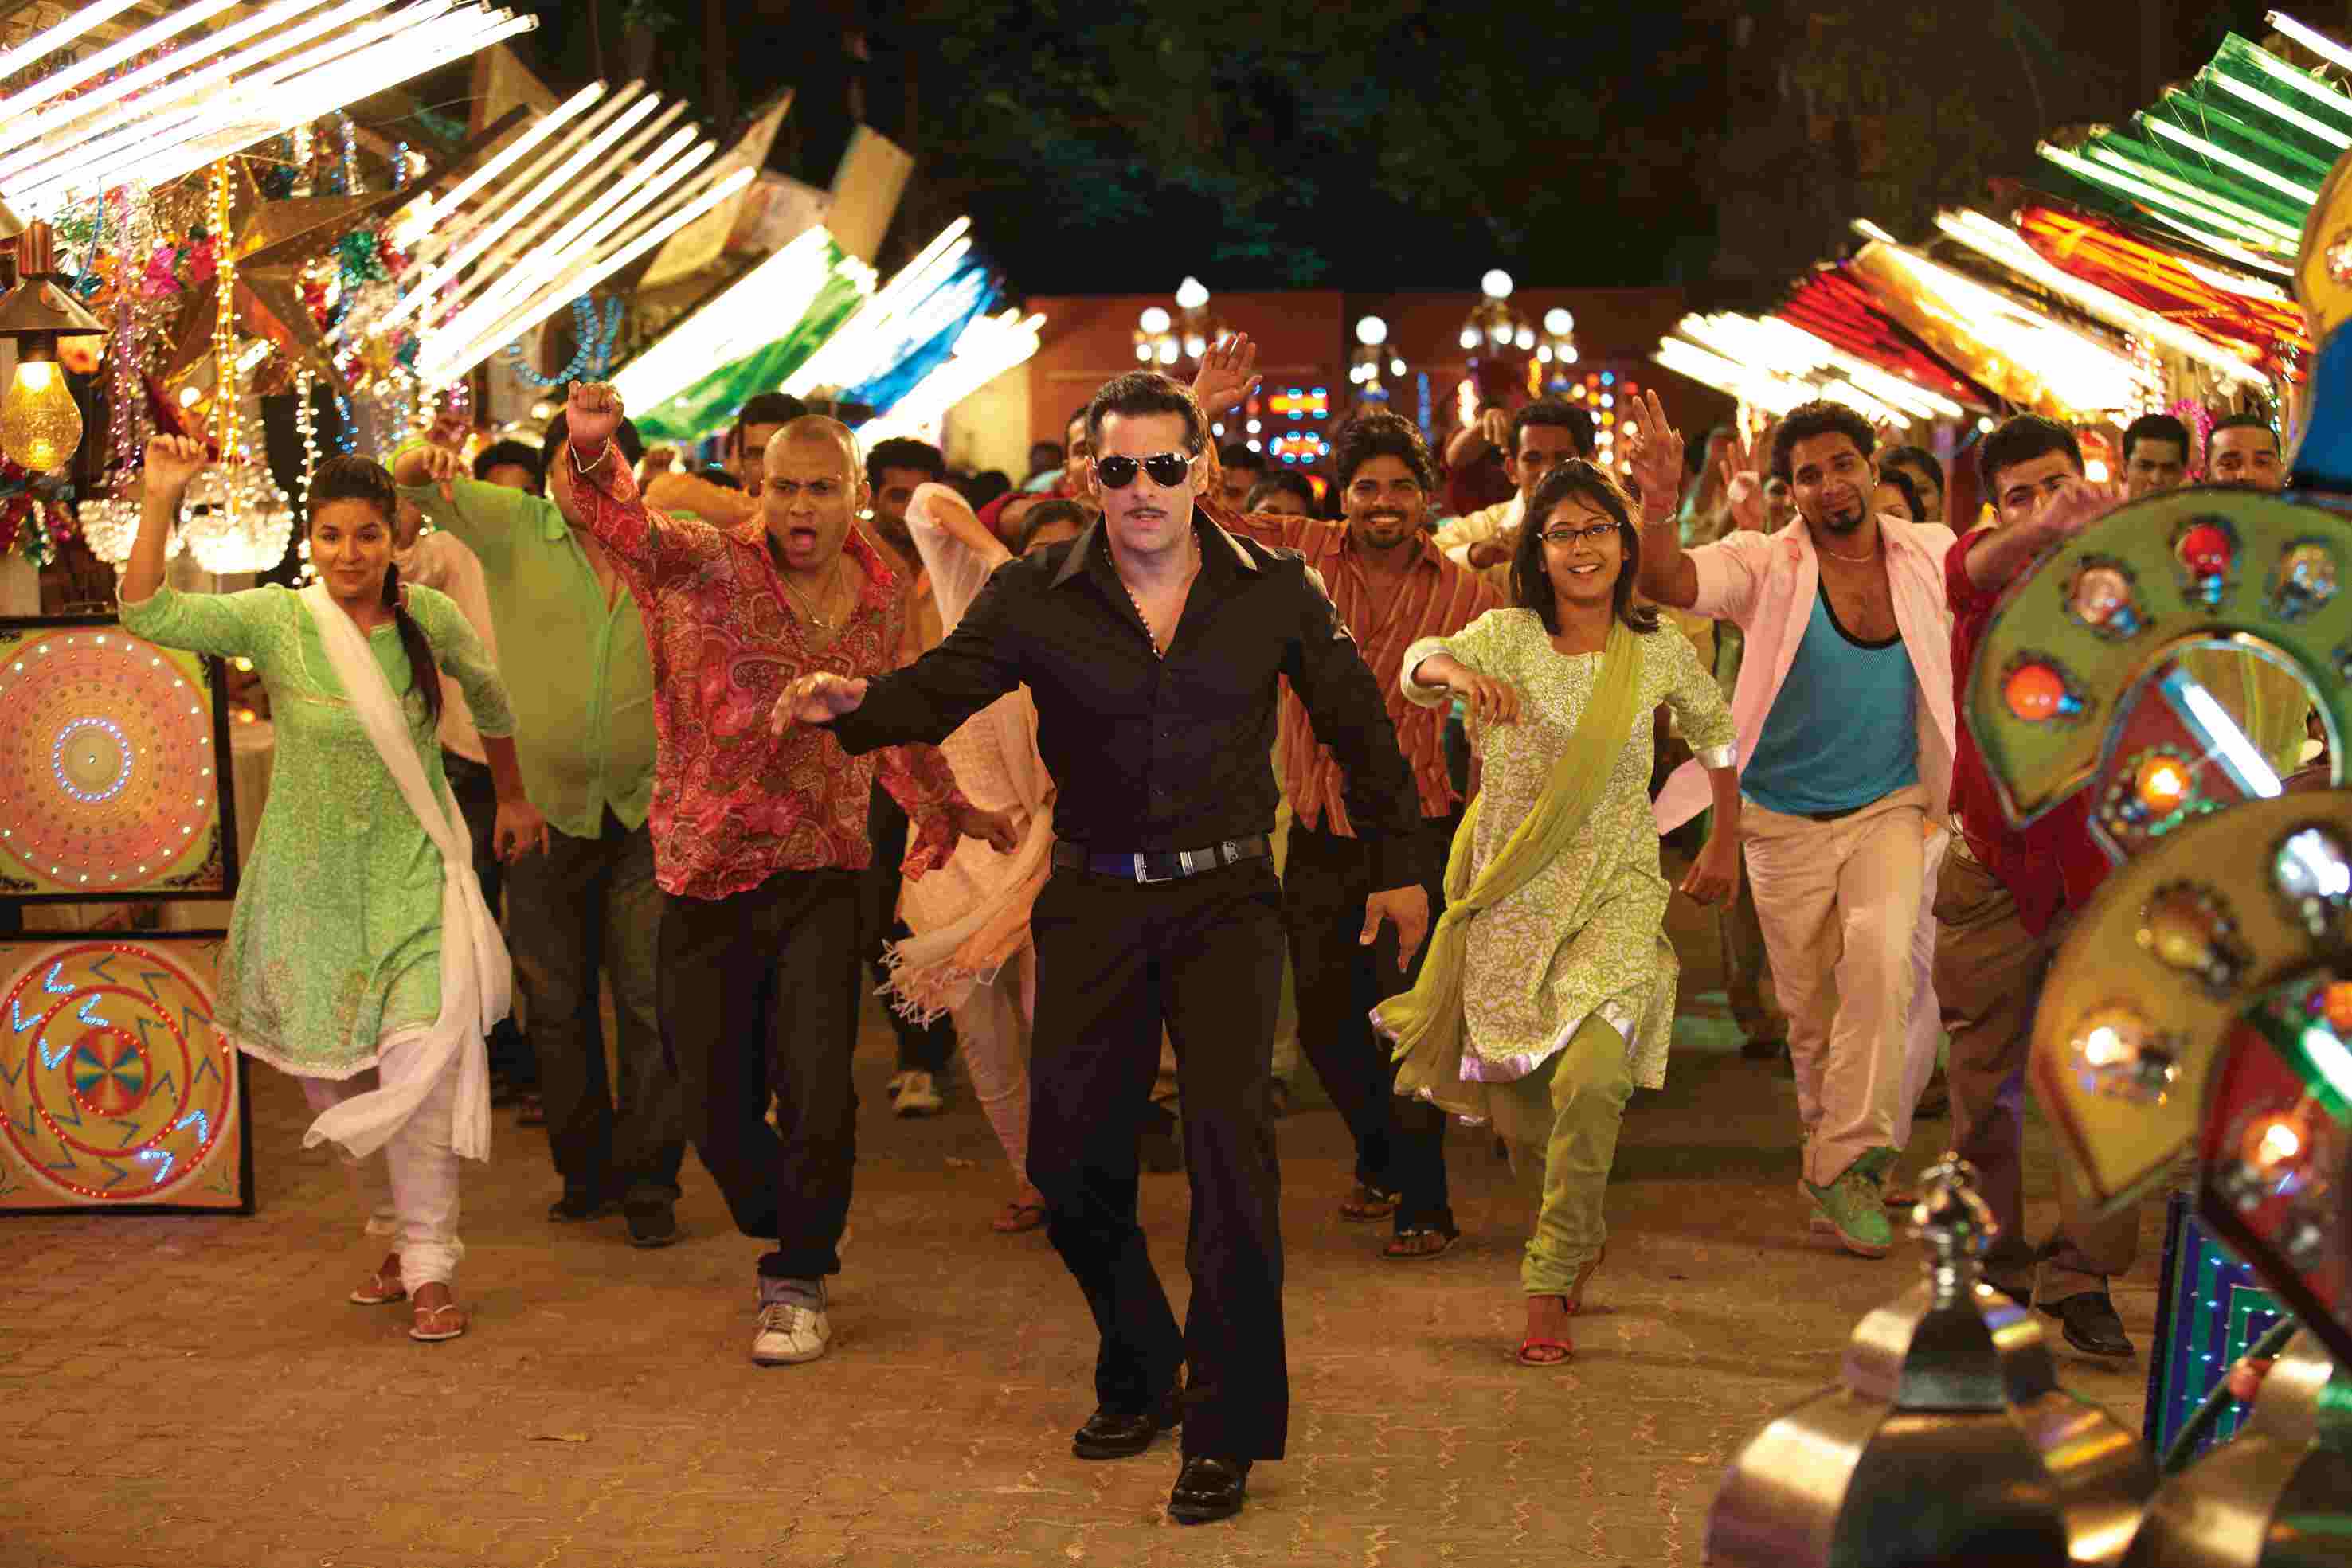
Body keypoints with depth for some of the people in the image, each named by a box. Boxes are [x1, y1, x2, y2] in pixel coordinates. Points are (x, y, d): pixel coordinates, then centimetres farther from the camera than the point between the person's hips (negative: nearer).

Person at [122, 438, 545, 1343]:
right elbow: (147, 615, -20)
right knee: (330, 1076, 9)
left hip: (414, 871, -1)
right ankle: (399, 1236, 30)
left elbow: (488, 696, 16)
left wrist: (513, 797, 25)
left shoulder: (430, 618, -4)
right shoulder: (276, 621, -8)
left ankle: (431, 1268, -7)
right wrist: (161, 499, -28)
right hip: (311, 881, 1)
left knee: (423, 1053, -17)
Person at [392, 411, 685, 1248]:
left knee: (649, 1001, 0)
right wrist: (422, 468, -37)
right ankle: (585, 1171, 24)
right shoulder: (515, 527, -2)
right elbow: (421, 489, -12)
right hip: (544, 808, 0)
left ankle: (648, 1181, 10)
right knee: (558, 1005, 10)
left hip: (644, 809, 0)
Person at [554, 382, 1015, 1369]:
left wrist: (949, 810, 30)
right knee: (717, 1108, 7)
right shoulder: (708, 564, -6)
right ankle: (792, 1237, 36)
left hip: (821, 878, 1)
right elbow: (617, 518, -26)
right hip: (706, 879, -1)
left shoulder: (880, 597, 6)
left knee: (819, 1093, -9)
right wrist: (589, 447, -47)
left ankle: (798, 1283, 12)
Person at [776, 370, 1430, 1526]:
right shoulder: (1038, 597, -3)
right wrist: (856, 705, -34)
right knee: (1072, 1161, 6)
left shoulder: (1274, 592, -2)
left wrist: (1398, 865, 10)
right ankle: (1139, 1378, 31)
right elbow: (941, 688, -12)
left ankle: (1229, 1429, -3)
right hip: (1094, 900, 2)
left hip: (1225, 898, -2)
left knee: (1230, 1146, -15)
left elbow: (1356, 725, 7)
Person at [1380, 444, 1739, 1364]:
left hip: (1617, 890, -1)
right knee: (1512, 1096, 10)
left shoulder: (1659, 651, -2)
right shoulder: (1509, 635, -7)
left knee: (1591, 1077, -22)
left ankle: (1550, 1283, -7)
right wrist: (1458, 673, -50)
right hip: (1513, 891, 1)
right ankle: (1581, 1232, 41)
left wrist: (1725, 845, 24)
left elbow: (1717, 733, 17)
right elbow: (1417, 667, -27)